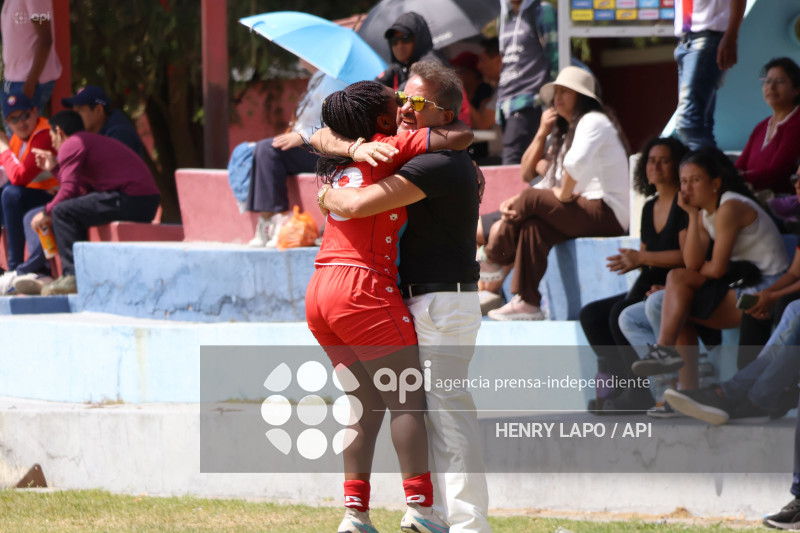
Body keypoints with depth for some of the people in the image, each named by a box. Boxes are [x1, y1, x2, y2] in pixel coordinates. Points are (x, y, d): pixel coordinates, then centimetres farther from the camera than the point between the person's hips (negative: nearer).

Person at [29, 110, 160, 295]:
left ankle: (73, 276, -16)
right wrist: (54, 168, 29)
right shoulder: (93, 141, 29)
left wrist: (46, 213, 4)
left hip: (130, 199, -10)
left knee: (62, 212, -12)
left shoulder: (71, 145, -1)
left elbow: (69, 189, -10)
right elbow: (84, 190, 22)